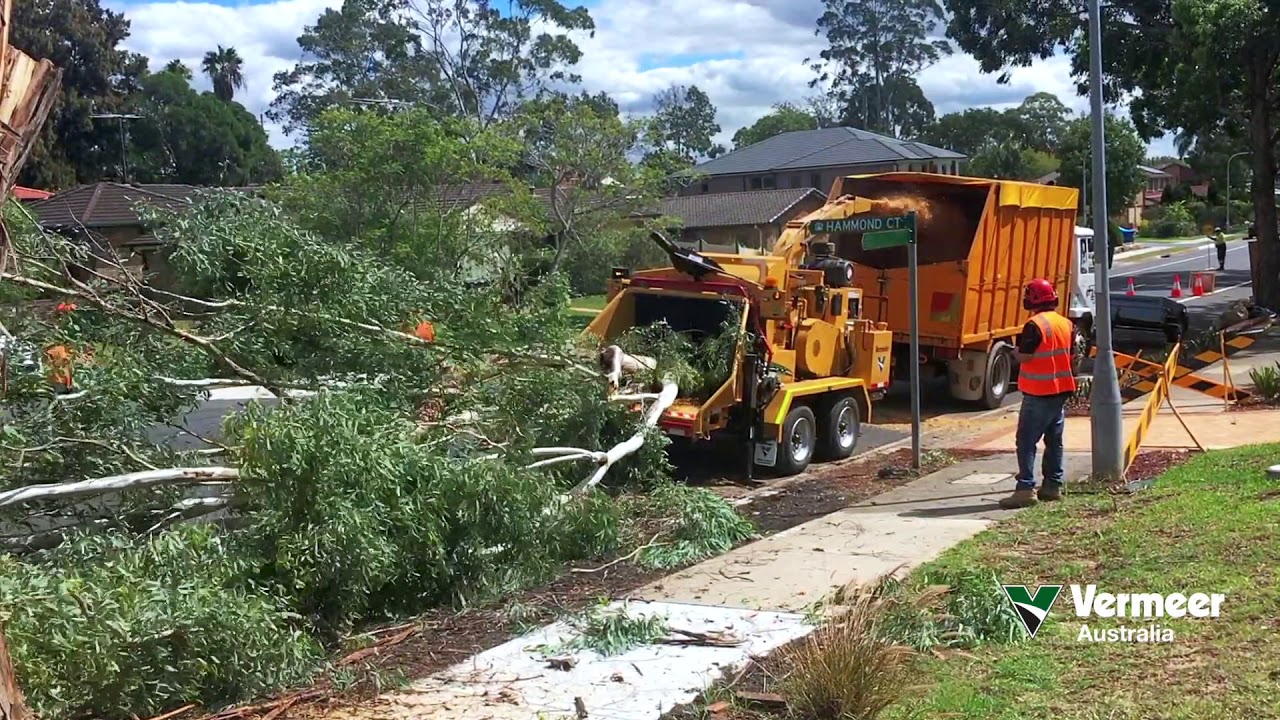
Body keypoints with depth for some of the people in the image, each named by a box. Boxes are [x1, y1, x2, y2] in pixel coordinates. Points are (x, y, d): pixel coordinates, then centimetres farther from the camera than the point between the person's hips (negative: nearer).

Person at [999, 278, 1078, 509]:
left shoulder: (1035, 326, -16)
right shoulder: (1066, 324, 8)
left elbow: (1023, 357, -18)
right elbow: (1071, 356, 14)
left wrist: (1016, 350, 2)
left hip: (1038, 393, -8)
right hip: (1061, 390, 8)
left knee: (1026, 441, -7)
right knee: (1054, 440, 14)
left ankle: (1026, 489, -13)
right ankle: (1053, 485, 18)